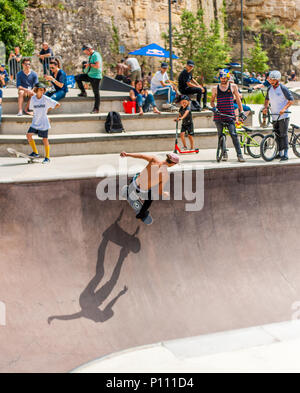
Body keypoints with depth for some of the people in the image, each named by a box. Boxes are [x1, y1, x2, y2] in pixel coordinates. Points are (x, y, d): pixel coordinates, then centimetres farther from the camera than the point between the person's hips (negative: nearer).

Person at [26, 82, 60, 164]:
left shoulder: (46, 99, -11)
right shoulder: (33, 99, 1)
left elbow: (58, 105, -8)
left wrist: (48, 109, -1)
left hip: (43, 123, -4)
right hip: (35, 122, 4)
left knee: (45, 140, 0)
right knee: (29, 135, -7)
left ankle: (47, 157, 13)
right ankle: (35, 153, 8)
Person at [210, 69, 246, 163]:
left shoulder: (233, 86, 7)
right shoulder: (215, 89, 9)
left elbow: (238, 99, 11)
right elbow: (212, 101, 17)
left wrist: (241, 112, 5)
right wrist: (214, 108, -4)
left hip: (230, 115, -2)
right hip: (218, 115, 2)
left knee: (233, 134, -13)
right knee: (221, 135, 5)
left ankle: (239, 155, -13)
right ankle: (224, 153, 19)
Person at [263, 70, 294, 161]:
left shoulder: (283, 88, -10)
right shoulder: (269, 89, 8)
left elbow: (291, 100, -11)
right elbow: (267, 99, 22)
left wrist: (284, 109, -24)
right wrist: (265, 107, 2)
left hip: (283, 116, -6)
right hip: (274, 116, 6)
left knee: (284, 135, -9)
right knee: (277, 136, 10)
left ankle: (286, 154, -7)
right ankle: (280, 153, 20)